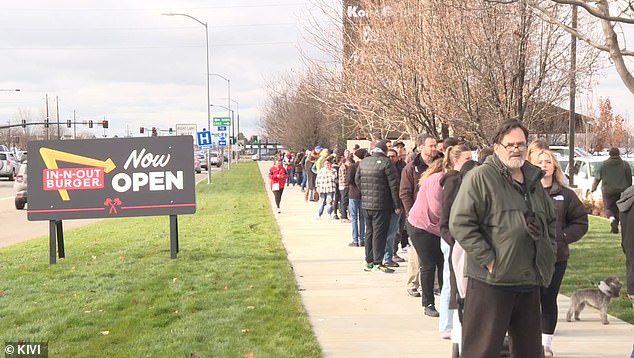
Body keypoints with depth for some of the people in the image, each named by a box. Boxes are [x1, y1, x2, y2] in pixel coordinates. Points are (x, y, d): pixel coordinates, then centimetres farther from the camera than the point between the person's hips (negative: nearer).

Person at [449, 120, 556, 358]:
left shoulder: (533, 180, 14)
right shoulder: (480, 178, -9)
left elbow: (551, 222, 27)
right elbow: (460, 223, -16)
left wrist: (548, 255, 13)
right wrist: (487, 260, -18)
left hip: (530, 282, 7)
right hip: (491, 280, -7)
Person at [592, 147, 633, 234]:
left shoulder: (604, 164, -2)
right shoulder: (625, 164, 1)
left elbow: (598, 178, 3)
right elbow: (629, 179, 6)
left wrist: (593, 187, 15)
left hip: (608, 190, -1)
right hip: (621, 191, 1)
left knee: (608, 208, 6)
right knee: (617, 209, 12)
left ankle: (612, 219, -24)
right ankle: (615, 227, 11)